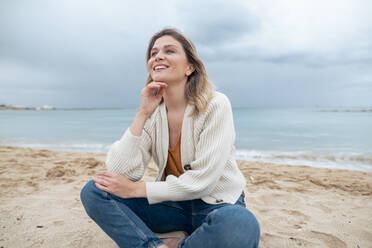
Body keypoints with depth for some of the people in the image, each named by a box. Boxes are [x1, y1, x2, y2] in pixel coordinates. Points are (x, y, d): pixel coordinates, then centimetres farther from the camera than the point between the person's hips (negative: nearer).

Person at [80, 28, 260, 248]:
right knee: (93, 191, -10)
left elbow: (202, 181, -20)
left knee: (240, 225, -39)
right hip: (173, 203, 4)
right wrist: (142, 114, -19)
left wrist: (136, 189, -15)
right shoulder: (153, 114, -2)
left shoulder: (215, 105, -16)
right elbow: (120, 174, -12)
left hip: (217, 204, -3)